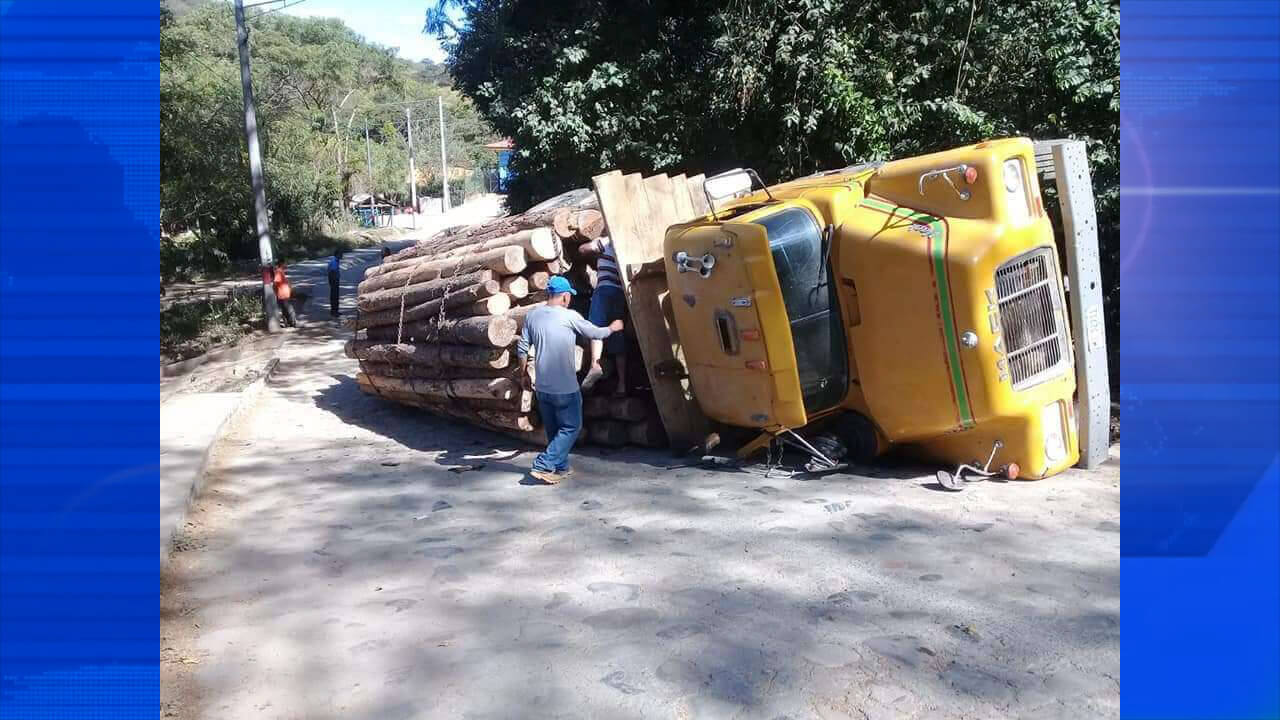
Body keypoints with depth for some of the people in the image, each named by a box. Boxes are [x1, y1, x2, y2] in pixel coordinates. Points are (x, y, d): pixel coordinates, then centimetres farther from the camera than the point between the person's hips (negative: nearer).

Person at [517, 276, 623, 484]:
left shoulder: (532, 316, 3)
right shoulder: (569, 316, -11)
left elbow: (522, 348, 5)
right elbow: (595, 333, 1)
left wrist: (524, 374, 18)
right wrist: (613, 328, 21)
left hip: (542, 387, 6)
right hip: (565, 387, -6)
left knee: (553, 429, 18)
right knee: (571, 428, 5)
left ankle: (561, 467, 27)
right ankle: (544, 466, -5)